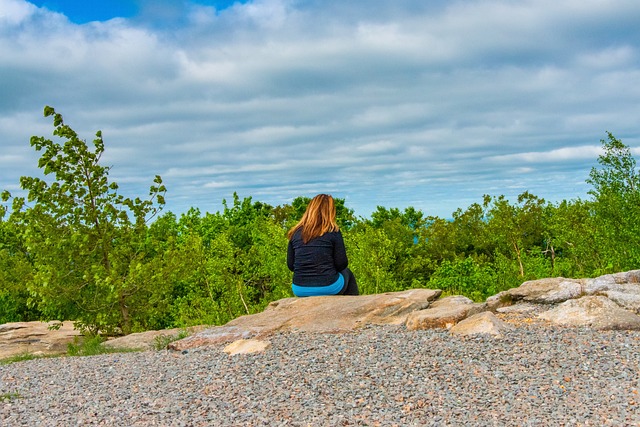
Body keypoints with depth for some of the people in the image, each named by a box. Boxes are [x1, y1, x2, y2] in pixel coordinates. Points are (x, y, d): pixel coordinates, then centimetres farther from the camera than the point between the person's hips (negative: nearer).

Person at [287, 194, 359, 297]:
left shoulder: (295, 233, 2)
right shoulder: (333, 231, -7)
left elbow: (290, 265, 6)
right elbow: (342, 264, -6)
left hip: (299, 290, 4)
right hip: (327, 288, -3)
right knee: (347, 273, 29)